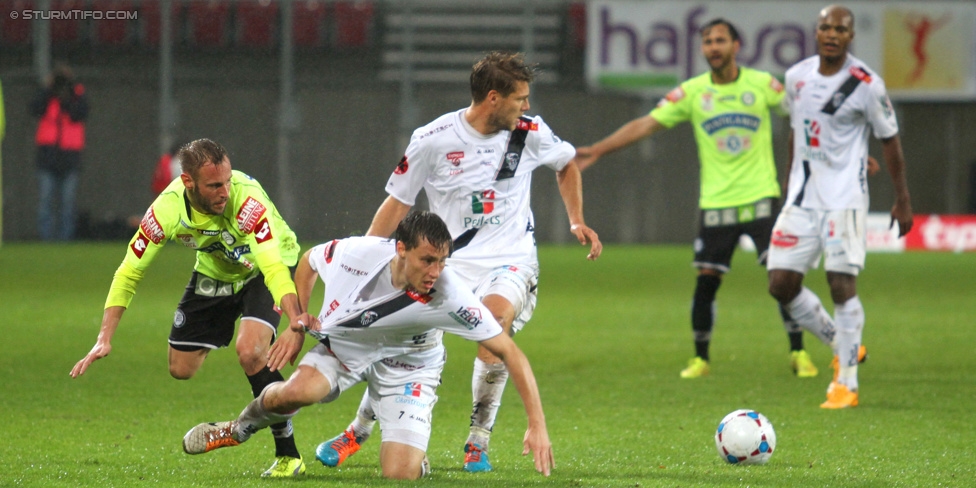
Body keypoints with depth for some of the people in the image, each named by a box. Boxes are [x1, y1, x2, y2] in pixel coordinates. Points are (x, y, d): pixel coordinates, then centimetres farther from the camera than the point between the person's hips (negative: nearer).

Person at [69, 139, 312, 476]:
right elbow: (129, 271, -17)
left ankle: (288, 455, -14)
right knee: (180, 368, 5)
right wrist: (104, 339, -23)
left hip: (261, 273, -5)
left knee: (250, 351, -28)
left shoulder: (247, 200, -39)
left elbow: (274, 267, -47)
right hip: (214, 273, 5)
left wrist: (296, 321, -64)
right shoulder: (167, 210, -28)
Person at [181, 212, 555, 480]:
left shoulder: (449, 296, -33)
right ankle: (238, 430, 2)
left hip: (406, 366, -1)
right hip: (342, 347, 1)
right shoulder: (357, 253, -27)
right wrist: (296, 323, -4)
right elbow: (309, 261, -2)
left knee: (399, 474, -17)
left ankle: (415, 457, 24)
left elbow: (509, 353, -27)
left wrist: (537, 425, -31)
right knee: (299, 391, -32)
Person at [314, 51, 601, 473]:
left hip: (511, 262, 0)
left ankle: (478, 442, -16)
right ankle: (358, 430, 13)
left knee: (495, 328, -30)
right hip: (450, 261, 0)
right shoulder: (433, 140, -8)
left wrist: (577, 221, 13)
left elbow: (566, 164, 21)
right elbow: (397, 202, 2)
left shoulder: (530, 133, -2)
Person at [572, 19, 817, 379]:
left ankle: (798, 353, 3)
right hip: (715, 201, 1)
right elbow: (646, 124, 1)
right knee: (706, 279, -1)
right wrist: (598, 150, -5)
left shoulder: (762, 84, 0)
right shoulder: (692, 92, 2)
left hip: (760, 197, -1)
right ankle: (701, 358, 16)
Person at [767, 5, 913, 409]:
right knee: (781, 283, -1)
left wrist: (902, 199, 1)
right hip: (802, 198, 5)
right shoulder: (797, 77, 6)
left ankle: (846, 384, -2)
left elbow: (889, 140, -1)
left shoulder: (866, 85, -9)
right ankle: (842, 347, 20)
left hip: (844, 198, -5)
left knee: (841, 282, -11)